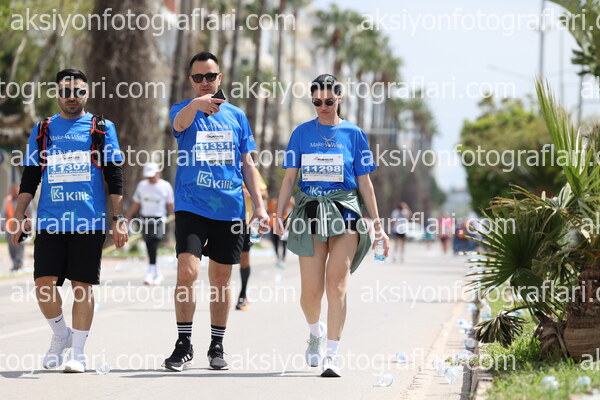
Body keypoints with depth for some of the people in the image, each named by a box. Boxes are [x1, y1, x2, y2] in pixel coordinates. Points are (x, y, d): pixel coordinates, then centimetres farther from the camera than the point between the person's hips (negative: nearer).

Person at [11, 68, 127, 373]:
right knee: (44, 284, -7)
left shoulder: (102, 128, 8)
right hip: (49, 220, 2)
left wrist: (118, 218, -1)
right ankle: (60, 335, 18)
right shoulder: (42, 130, 14)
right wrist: (19, 215, 5)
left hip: (89, 221, -2)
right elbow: (29, 178, 15)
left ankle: (77, 352, 8)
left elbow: (114, 177, 6)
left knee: (83, 285, -1)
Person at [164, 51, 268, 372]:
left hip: (230, 209, 3)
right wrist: (197, 104, -46)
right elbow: (179, 122, -24)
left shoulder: (236, 115, 11)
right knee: (187, 272, -15)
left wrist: (259, 205, 5)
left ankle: (217, 346, 20)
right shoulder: (183, 110, 3)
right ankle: (184, 345, -4)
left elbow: (247, 165, 14)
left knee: (220, 281, 8)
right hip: (191, 206, -3)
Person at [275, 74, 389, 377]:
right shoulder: (302, 133, 9)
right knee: (311, 291, 0)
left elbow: (364, 182, 9)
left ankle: (332, 355, -12)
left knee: (336, 285, -13)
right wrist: (279, 215, -4)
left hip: (345, 211, -1)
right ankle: (316, 332, 32)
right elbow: (290, 177, 8)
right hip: (310, 212, 1)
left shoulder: (353, 134, 6)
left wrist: (377, 224, 7)